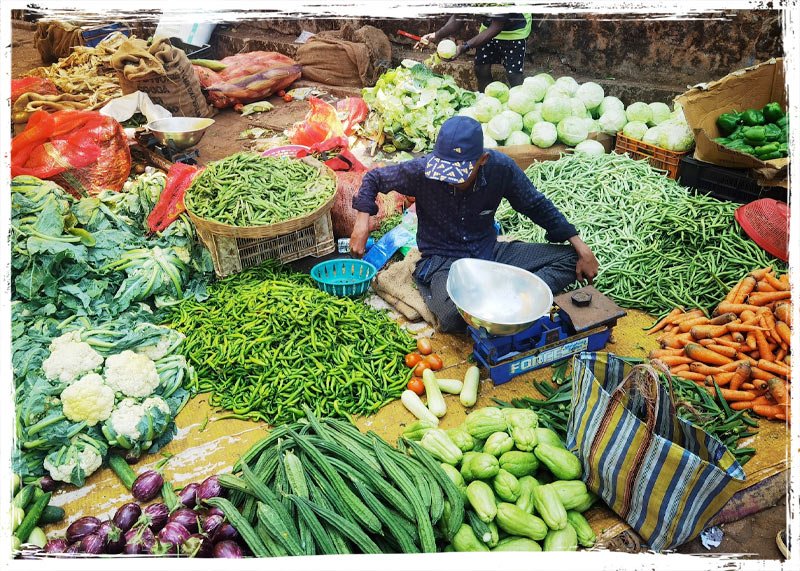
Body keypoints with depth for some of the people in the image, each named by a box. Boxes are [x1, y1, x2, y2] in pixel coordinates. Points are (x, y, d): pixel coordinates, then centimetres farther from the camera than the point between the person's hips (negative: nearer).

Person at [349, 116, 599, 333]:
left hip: (489, 252, 4)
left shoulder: (501, 168, -14)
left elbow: (536, 206, 1)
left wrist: (580, 246, -1)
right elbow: (373, 178, 0)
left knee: (570, 258, -11)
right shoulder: (422, 170, -19)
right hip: (443, 260, -4)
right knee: (453, 315, -39)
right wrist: (363, 220, -16)